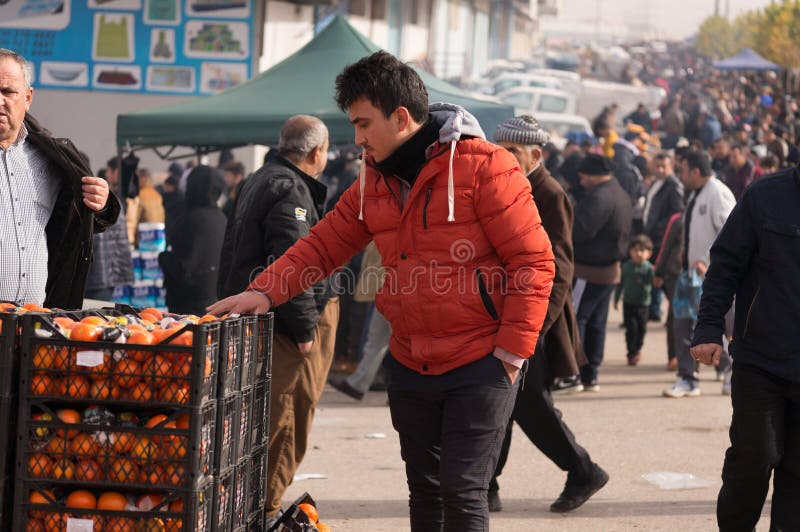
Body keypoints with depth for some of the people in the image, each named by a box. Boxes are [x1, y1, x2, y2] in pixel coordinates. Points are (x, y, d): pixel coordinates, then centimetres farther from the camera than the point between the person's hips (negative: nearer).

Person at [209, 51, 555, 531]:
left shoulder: (483, 167, -14)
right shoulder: (374, 180, 8)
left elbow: (534, 262, -14)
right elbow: (324, 244, 11)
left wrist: (512, 351, -15)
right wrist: (265, 292, -4)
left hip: (480, 365, -7)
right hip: (411, 363, 7)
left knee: (463, 492, -9)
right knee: (425, 491, 14)